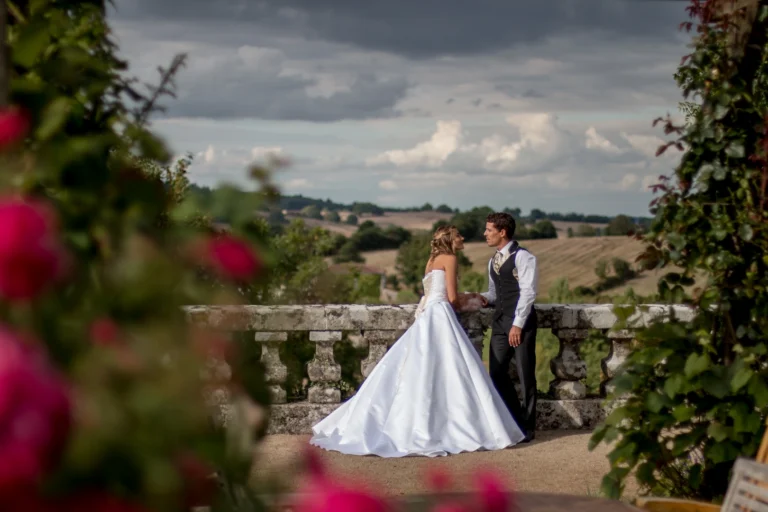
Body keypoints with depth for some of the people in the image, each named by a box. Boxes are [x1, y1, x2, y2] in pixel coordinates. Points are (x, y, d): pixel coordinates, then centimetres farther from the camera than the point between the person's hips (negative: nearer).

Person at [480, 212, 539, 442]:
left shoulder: (523, 257, -9)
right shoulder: (493, 261, 16)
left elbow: (528, 292, -15)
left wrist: (518, 324, -19)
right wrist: (483, 298, 1)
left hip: (520, 323, -8)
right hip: (500, 321, 8)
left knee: (525, 375, 0)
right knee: (497, 373, 6)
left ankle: (527, 426, 10)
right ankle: (514, 421, 19)